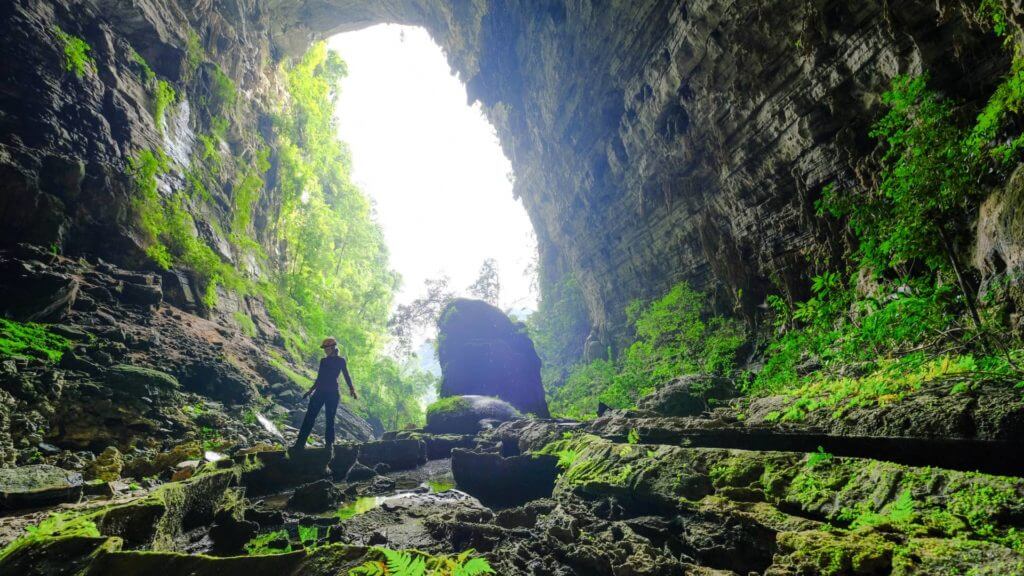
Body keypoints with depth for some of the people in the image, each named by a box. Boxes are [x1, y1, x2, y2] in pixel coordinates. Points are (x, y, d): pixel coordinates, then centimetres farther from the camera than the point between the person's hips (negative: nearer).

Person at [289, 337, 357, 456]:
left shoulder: (341, 361, 2)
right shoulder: (323, 361, 15)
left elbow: (347, 376, -3)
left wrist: (352, 389, -16)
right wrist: (311, 390, 24)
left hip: (332, 392, -4)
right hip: (320, 391, 4)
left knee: (329, 419, -5)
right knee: (309, 417, -4)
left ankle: (330, 444, 3)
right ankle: (300, 443, -7)